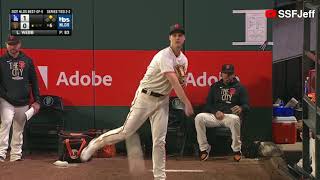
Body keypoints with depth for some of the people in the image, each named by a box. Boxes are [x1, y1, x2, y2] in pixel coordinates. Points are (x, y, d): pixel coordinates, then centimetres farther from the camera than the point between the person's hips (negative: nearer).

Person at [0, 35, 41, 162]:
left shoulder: (27, 61, 8)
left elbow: (34, 81, 11)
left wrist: (37, 101, 6)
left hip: (23, 102, 3)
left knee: (19, 129, 8)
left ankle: (16, 155, 14)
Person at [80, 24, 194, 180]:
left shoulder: (183, 60, 7)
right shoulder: (164, 56, -19)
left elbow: (180, 82, 17)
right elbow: (173, 82, -29)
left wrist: (183, 81, -8)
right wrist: (187, 103, -34)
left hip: (162, 101, 6)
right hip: (145, 97, -6)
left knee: (159, 141, 1)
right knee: (126, 132, -5)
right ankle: (95, 144, 15)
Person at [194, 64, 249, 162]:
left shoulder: (239, 87, 14)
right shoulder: (215, 86, 21)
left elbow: (246, 105, 5)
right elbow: (208, 105, 17)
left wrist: (241, 108, -21)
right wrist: (215, 112, -6)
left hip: (230, 115, -3)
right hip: (215, 116, 3)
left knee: (235, 119, -41)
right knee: (199, 118, -27)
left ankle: (237, 150, -24)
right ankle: (204, 148, -17)